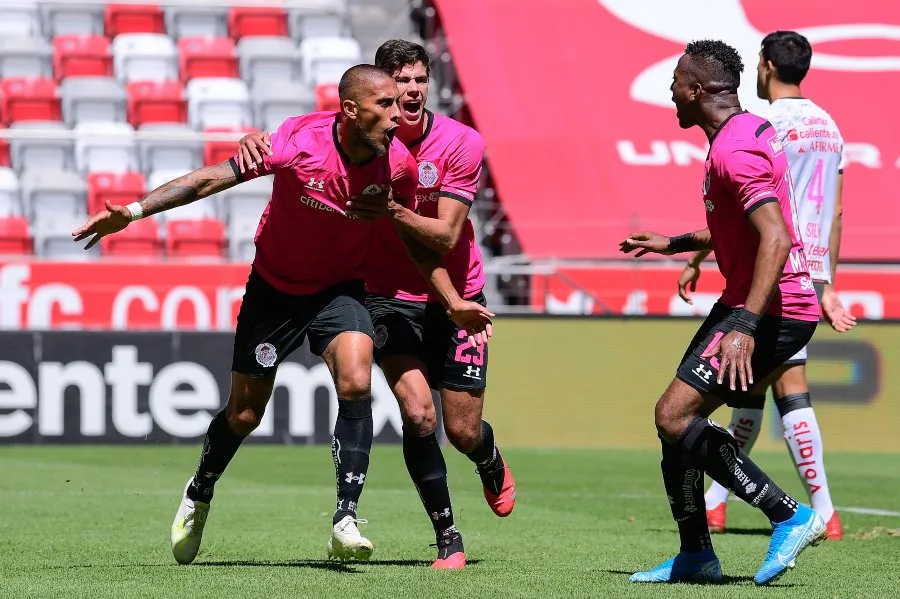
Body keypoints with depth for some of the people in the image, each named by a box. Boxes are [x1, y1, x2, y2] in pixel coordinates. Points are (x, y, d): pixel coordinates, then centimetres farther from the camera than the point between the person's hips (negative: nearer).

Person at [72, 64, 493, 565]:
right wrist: (134, 211, -31)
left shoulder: (398, 162, -16)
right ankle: (198, 496, 39)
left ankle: (345, 522, -22)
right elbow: (214, 178, -24)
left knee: (356, 383, -26)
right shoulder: (300, 141, -27)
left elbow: (416, 239, 2)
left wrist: (453, 301, -3)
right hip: (274, 289, -1)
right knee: (244, 414, 8)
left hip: (340, 289, 1)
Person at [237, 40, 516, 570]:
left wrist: (395, 212, -37)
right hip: (388, 296, 0)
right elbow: (290, 146, -6)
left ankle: (493, 465, 43)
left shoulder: (462, 144, -15)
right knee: (417, 412, -20)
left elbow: (445, 236, -20)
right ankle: (448, 539, -4)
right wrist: (256, 140, -29)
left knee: (463, 430, 3)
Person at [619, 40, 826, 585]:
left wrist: (745, 325, -36)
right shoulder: (753, 130, 14)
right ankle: (696, 555, 19)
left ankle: (791, 516, -16)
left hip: (774, 309, -11)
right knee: (677, 418, 12)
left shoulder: (735, 150, -19)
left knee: (675, 415, -16)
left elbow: (776, 239, -30)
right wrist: (675, 244, 33)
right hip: (750, 303, 11)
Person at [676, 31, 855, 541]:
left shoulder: (768, 126, -11)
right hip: (813, 269, 8)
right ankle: (714, 504, 15)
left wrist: (696, 260, -4)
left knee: (791, 391, -7)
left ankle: (825, 513, -10)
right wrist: (827, 286, 19)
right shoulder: (829, 127, 14)